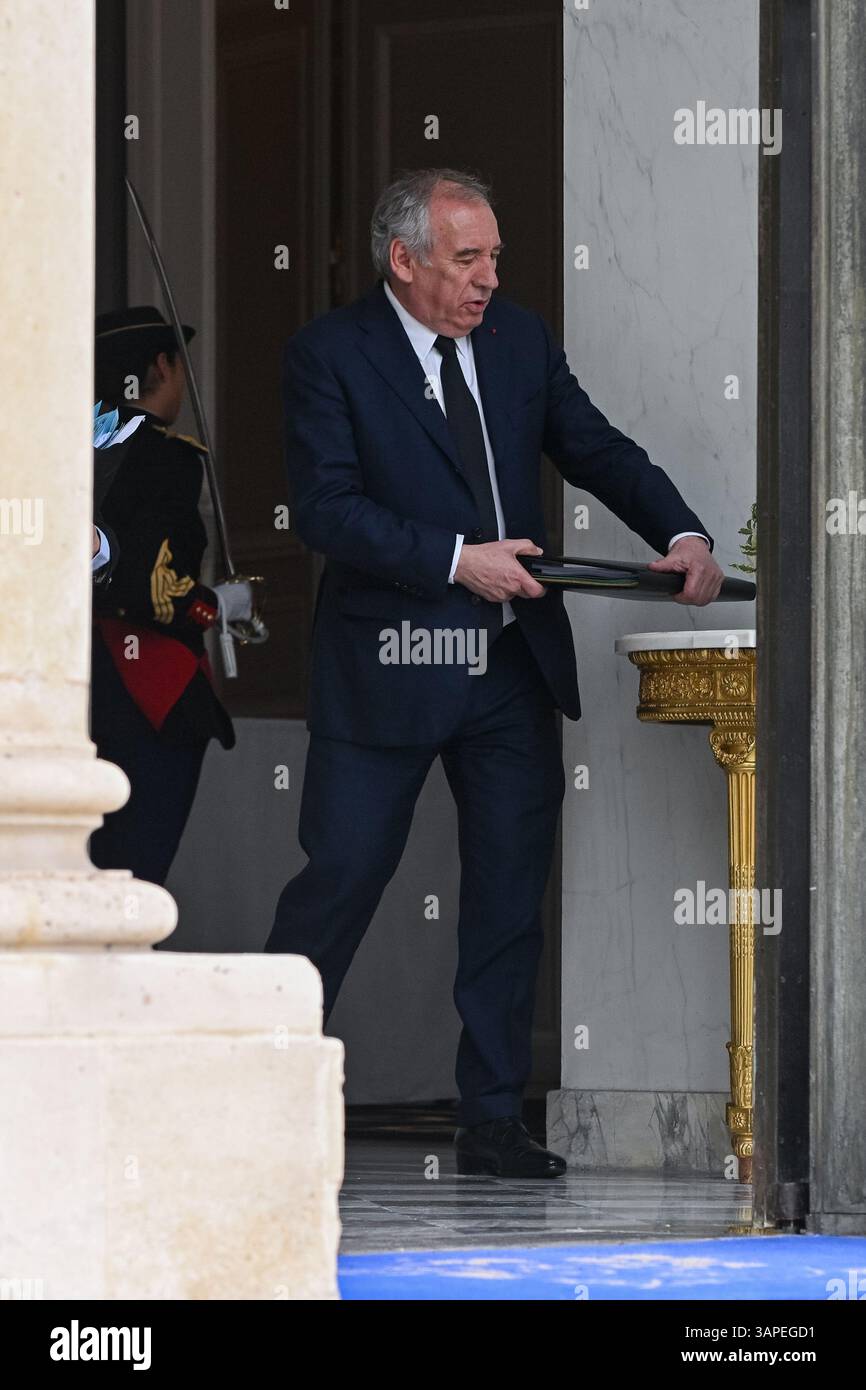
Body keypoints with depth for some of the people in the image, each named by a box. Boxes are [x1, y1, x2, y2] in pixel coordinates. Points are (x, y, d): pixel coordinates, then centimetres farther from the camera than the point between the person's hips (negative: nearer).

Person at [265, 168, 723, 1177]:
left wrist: (681, 535, -3)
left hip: (511, 668, 5)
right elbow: (327, 507, -14)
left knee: (510, 888, 5)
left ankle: (492, 1121, 11)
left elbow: (597, 449, 13)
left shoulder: (521, 341, 10)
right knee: (341, 875, -5)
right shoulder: (329, 355, -6)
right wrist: (456, 561, -19)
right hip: (386, 667, -5)